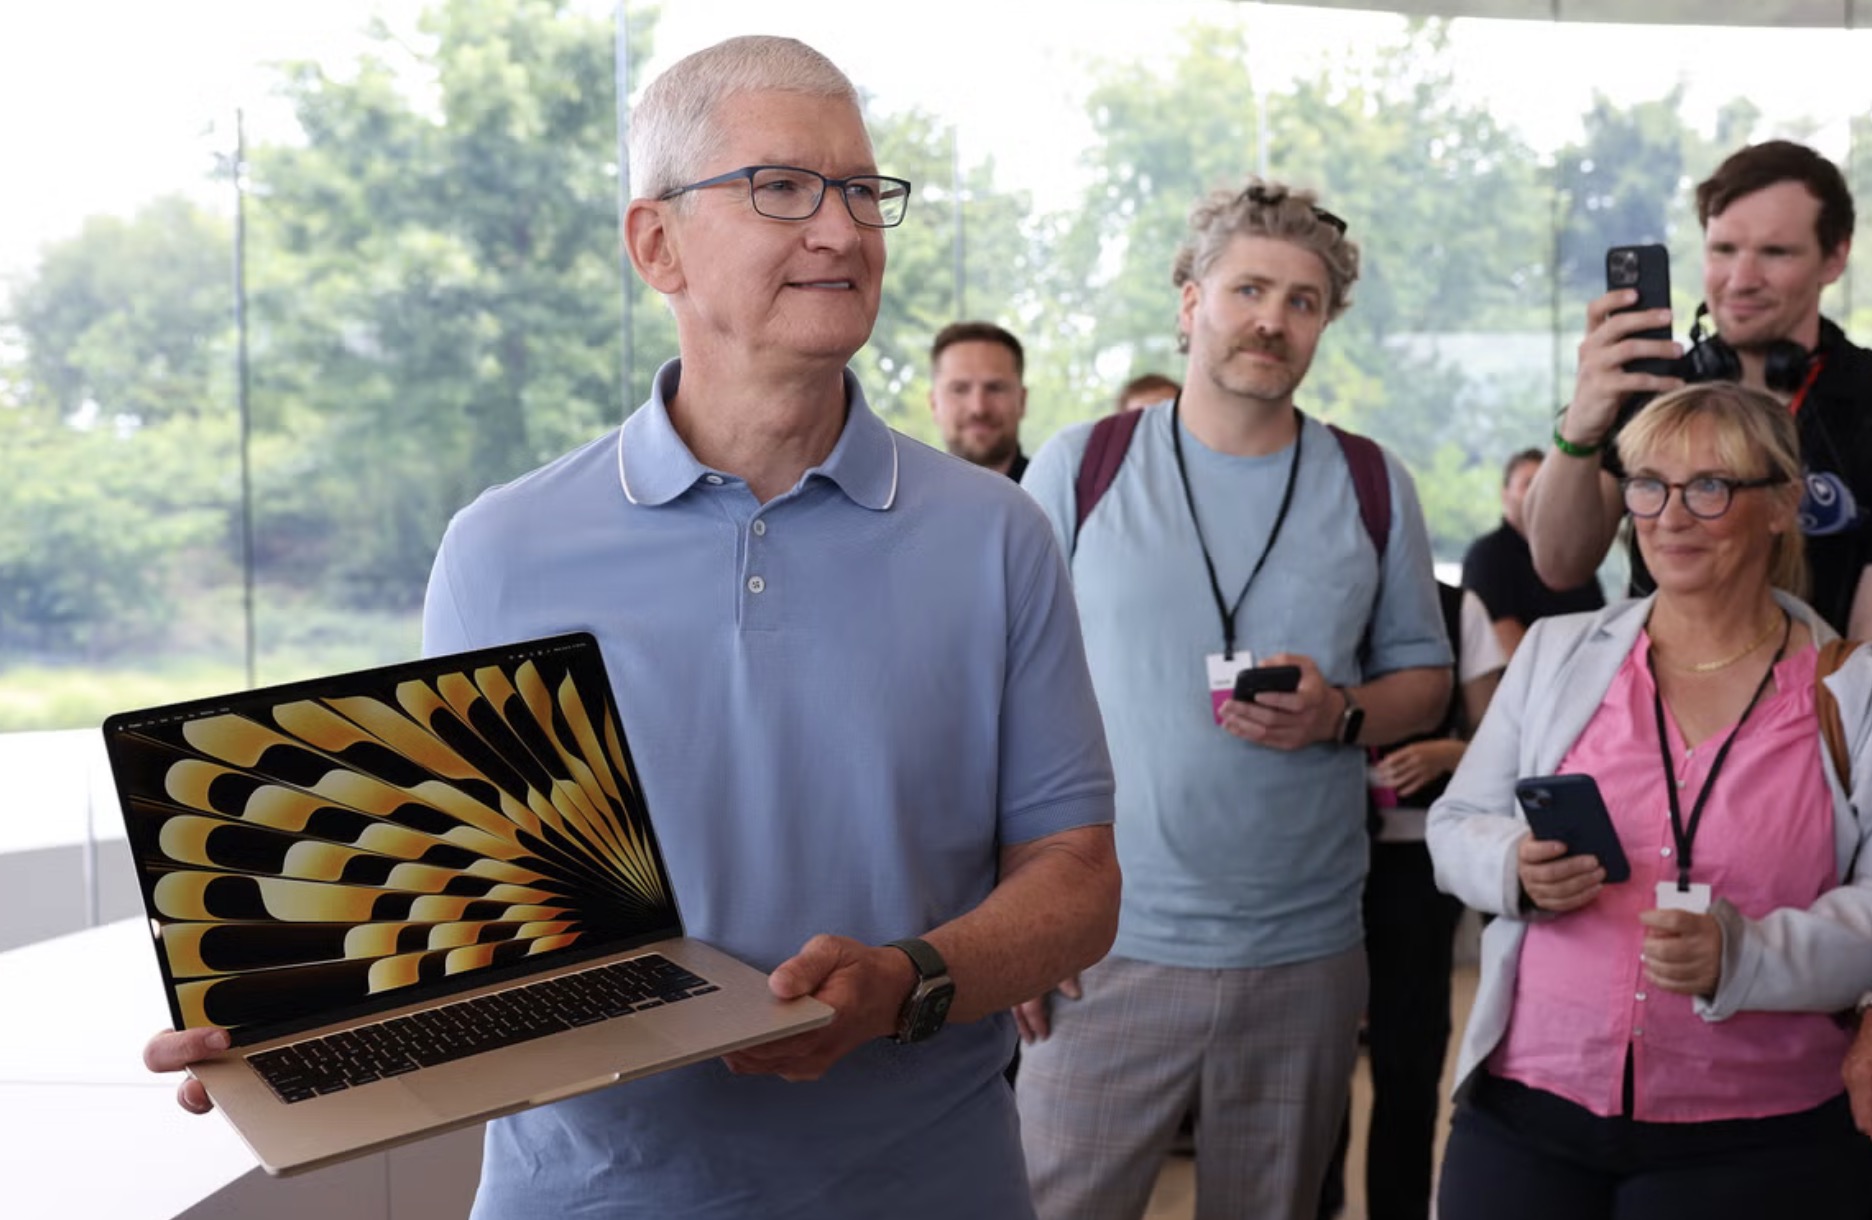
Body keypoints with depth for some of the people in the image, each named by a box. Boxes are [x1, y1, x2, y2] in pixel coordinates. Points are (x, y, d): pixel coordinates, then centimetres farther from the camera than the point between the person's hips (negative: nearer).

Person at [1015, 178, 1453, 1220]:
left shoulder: (1372, 486, 5)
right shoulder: (1077, 467, -1)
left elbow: (1426, 681, 12)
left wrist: (1339, 715, -11)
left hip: (1307, 953, 2)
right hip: (1107, 948, -2)